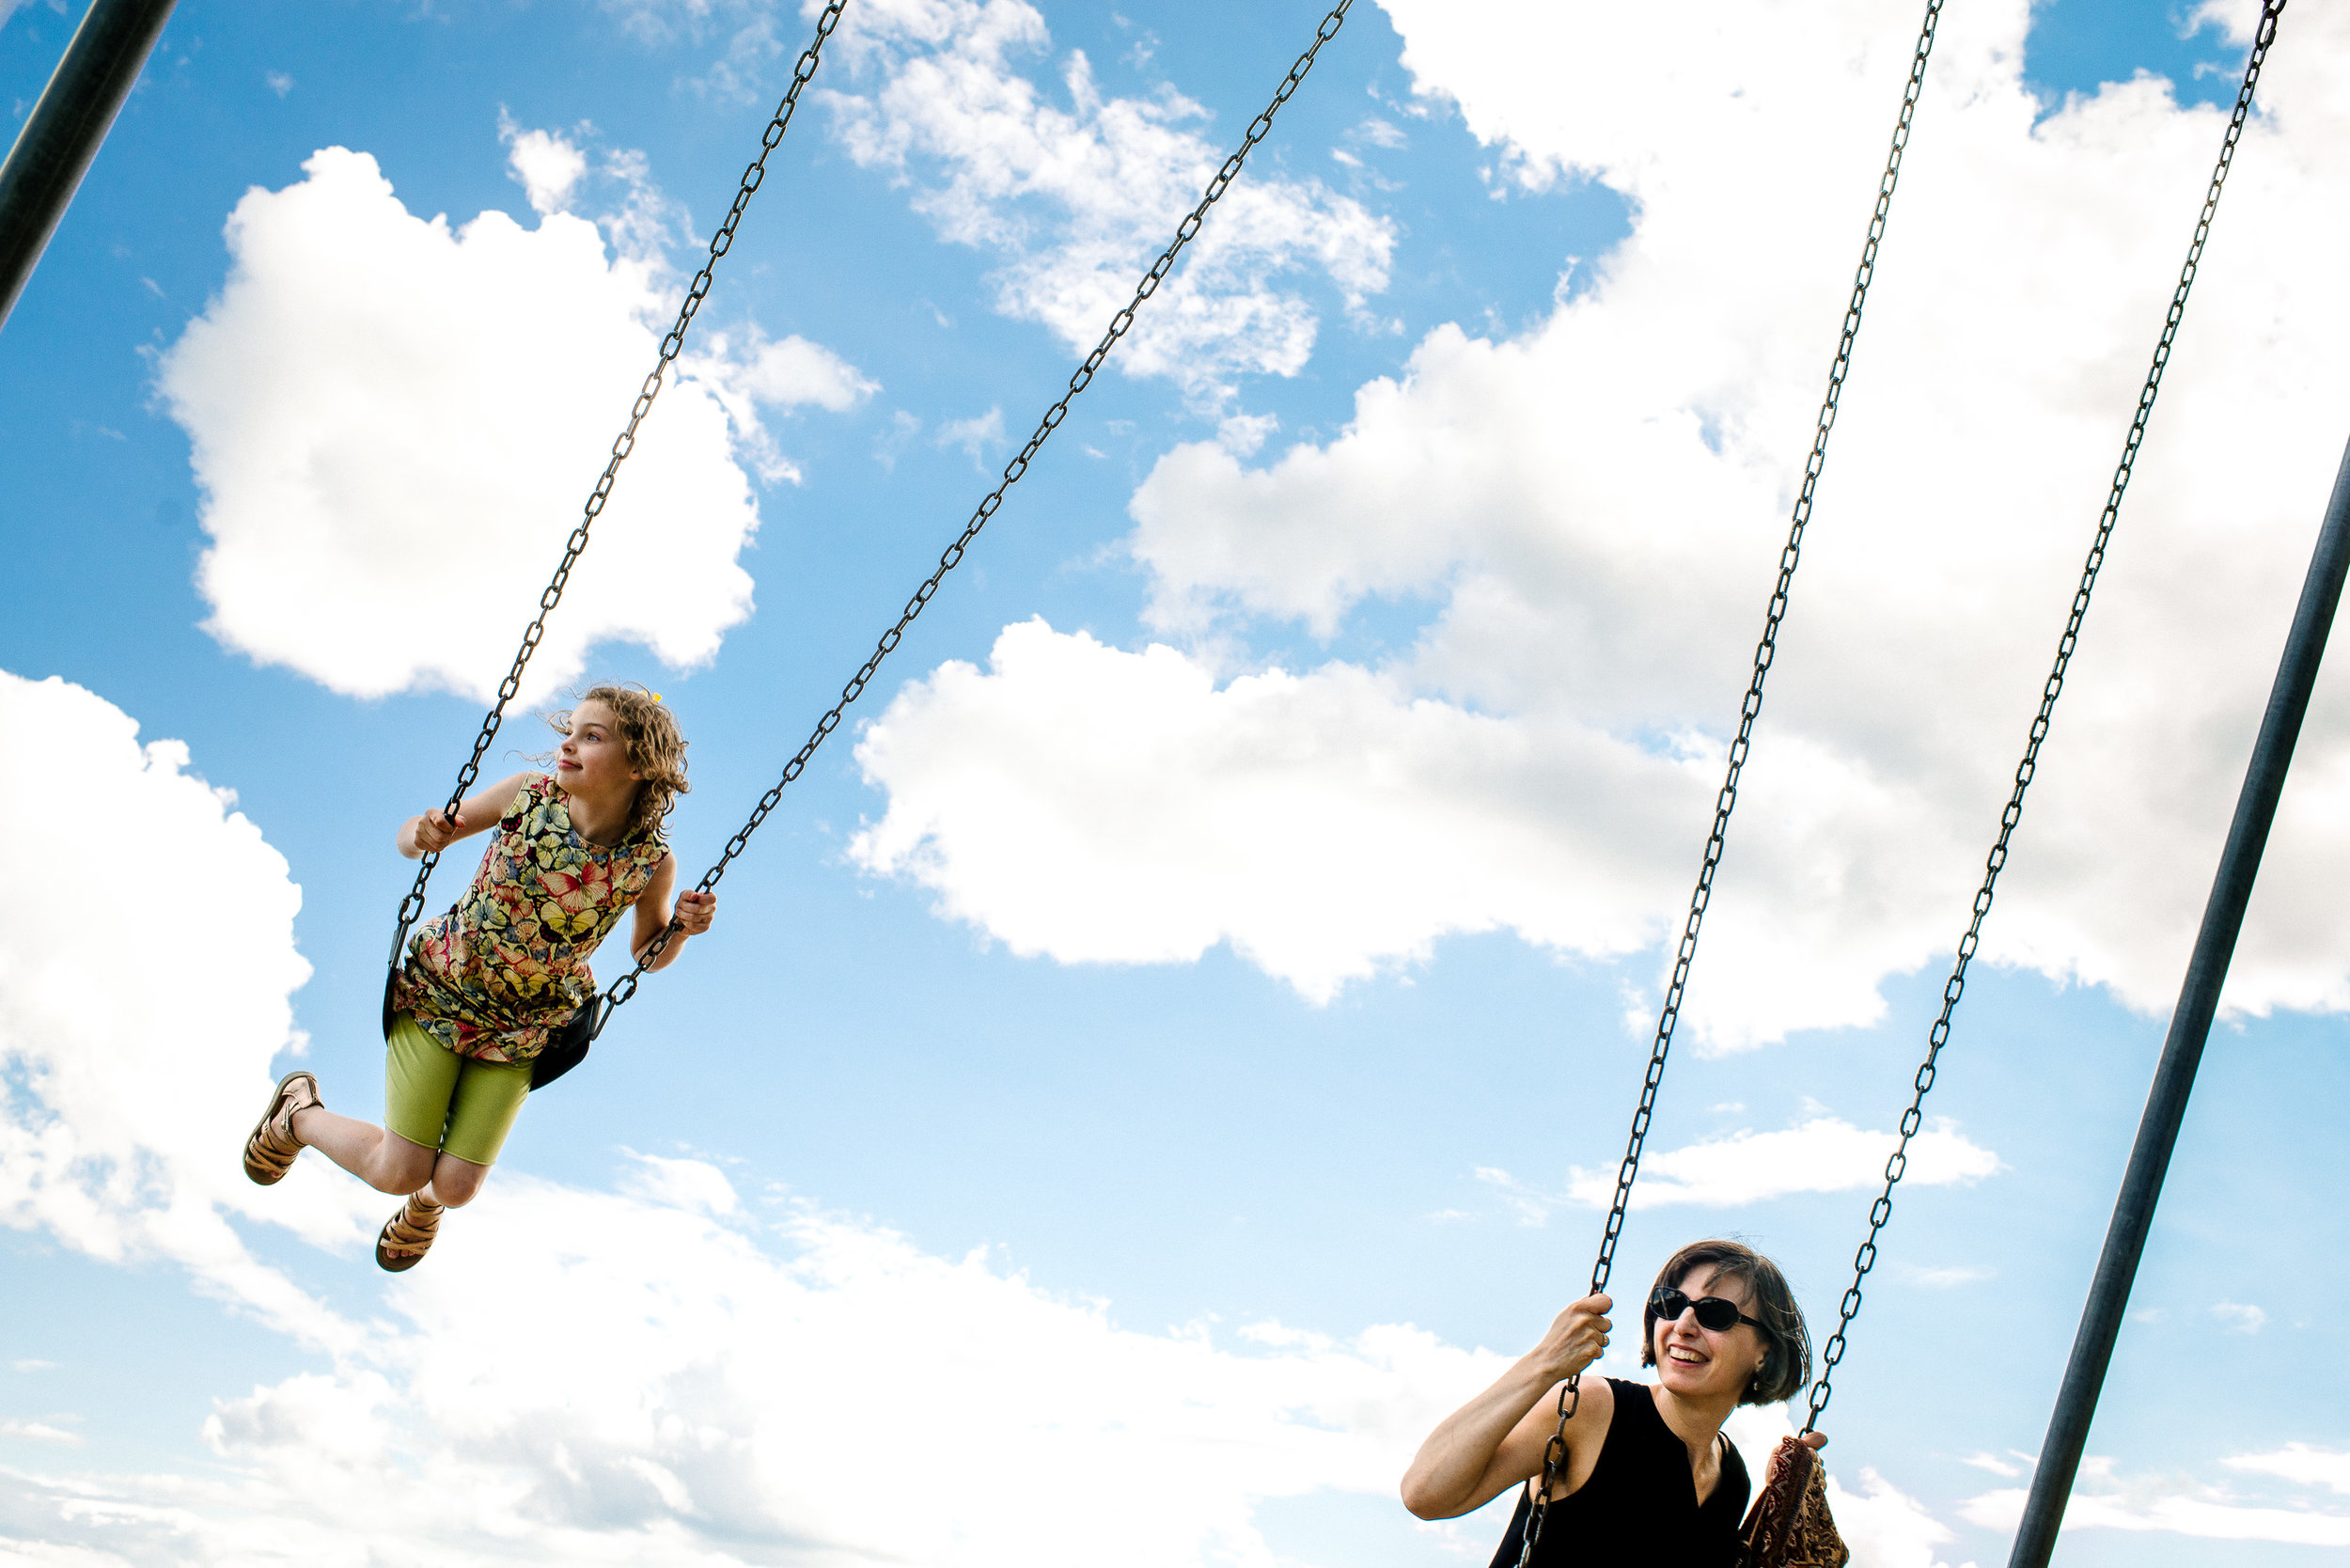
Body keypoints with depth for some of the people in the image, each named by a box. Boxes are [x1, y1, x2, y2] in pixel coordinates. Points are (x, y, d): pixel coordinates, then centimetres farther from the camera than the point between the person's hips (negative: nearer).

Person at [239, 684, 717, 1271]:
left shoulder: (651, 863, -17)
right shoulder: (528, 794, -18)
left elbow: (648, 952, 2)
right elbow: (412, 835, -5)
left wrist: (681, 929, -20)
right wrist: (421, 835, -29)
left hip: (521, 1031, 1)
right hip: (437, 989, -1)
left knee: (455, 1187, -3)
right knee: (397, 1172, -6)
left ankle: (426, 1202, 38)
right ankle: (299, 1109, 28)